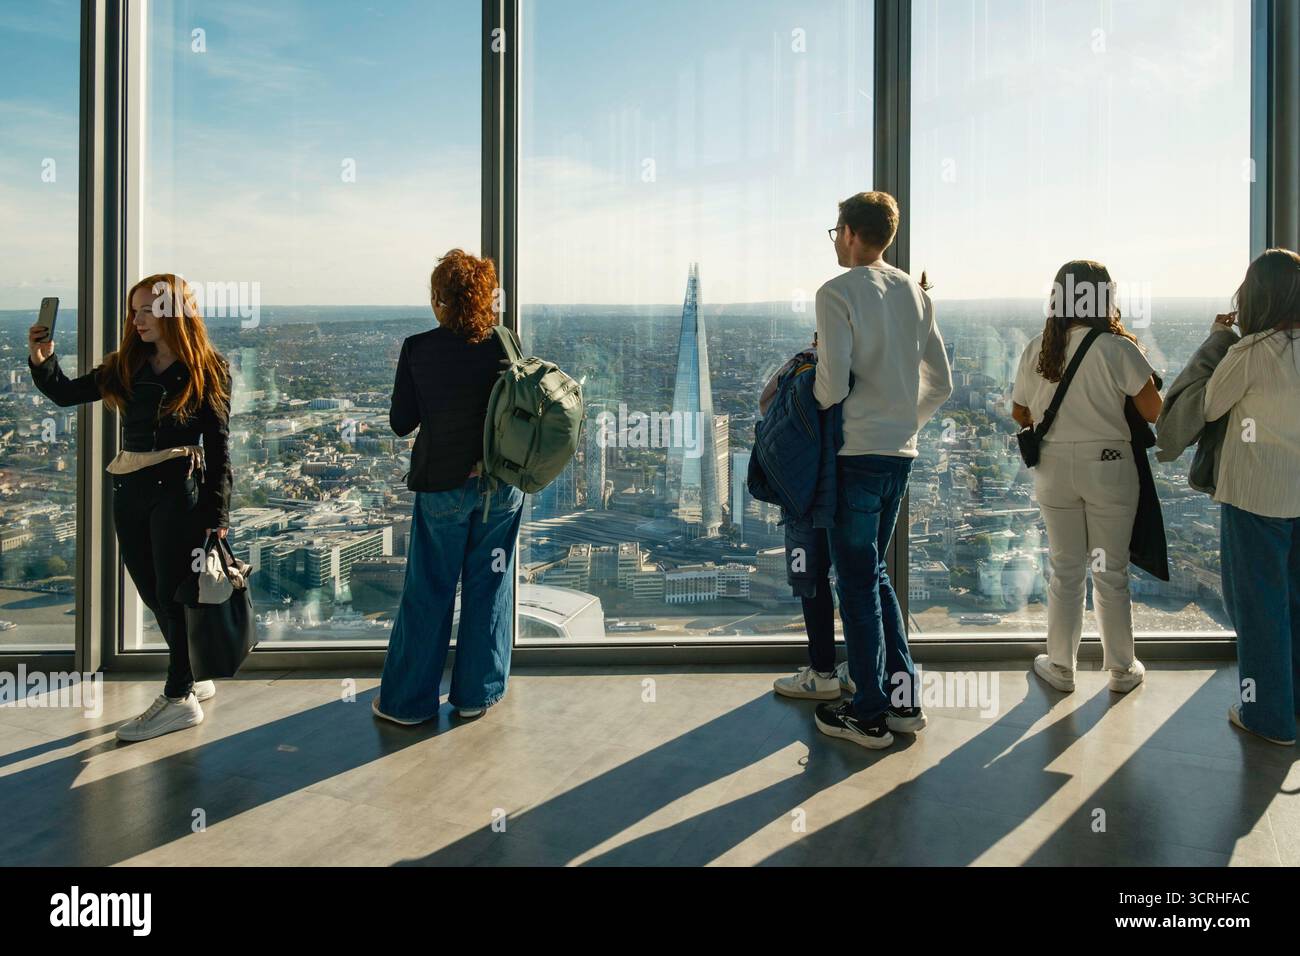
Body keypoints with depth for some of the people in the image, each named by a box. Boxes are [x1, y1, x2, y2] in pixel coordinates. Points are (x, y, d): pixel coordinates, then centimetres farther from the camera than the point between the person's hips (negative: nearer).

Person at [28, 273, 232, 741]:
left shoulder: (206, 370, -4)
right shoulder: (126, 366, 9)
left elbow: (218, 445, -5)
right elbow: (66, 393, 15)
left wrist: (217, 513, -9)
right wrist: (41, 361, -6)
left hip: (179, 491, -6)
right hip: (128, 492, 6)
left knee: (174, 593, 0)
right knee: (154, 595, 13)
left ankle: (180, 698, 12)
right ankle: (191, 679, 30)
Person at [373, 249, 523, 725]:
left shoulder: (418, 350, -11)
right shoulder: (505, 344, -6)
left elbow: (401, 422, -4)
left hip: (443, 485, -2)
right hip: (501, 485, 2)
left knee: (428, 592, 10)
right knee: (489, 588, 13)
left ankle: (407, 699, 22)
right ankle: (477, 693, 24)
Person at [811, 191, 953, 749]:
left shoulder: (837, 293, -10)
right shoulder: (914, 293, 11)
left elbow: (832, 383, -18)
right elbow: (941, 384, 13)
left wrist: (811, 410, 3)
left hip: (857, 452, -7)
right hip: (901, 451, 7)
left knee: (857, 581, 2)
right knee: (874, 571, 18)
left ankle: (869, 715, 10)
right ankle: (903, 698, 22)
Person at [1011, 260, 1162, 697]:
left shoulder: (1036, 350, -3)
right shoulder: (1118, 349, -13)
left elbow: (1020, 414, 6)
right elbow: (1155, 412, -9)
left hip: (1054, 469, 2)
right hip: (1109, 468, -2)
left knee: (1065, 571, 13)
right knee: (1112, 574, 11)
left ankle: (1061, 667, 22)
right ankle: (1121, 670, 25)